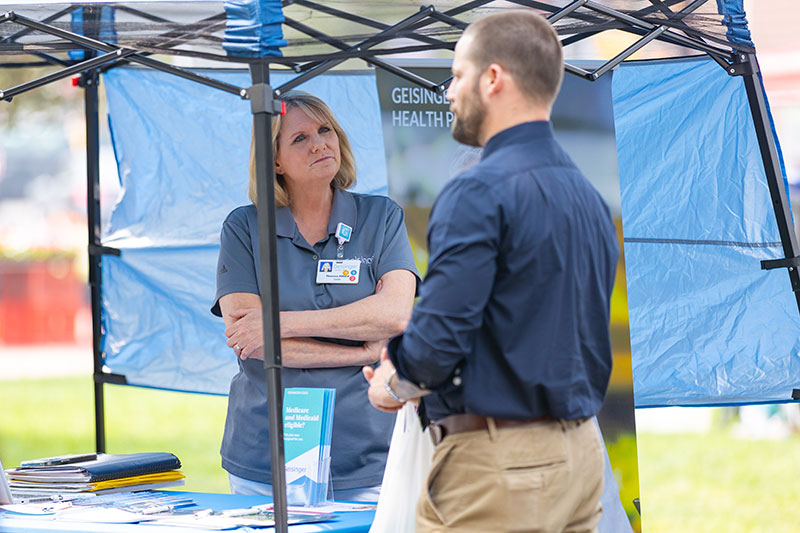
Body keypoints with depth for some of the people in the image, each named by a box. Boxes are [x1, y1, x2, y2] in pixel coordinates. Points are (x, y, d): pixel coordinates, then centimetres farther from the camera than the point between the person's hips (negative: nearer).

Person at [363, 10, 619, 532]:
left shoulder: (481, 192, -15)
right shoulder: (590, 197, 13)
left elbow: (439, 337, -21)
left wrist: (393, 386, 1)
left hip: (495, 469, -9)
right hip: (581, 455, 9)